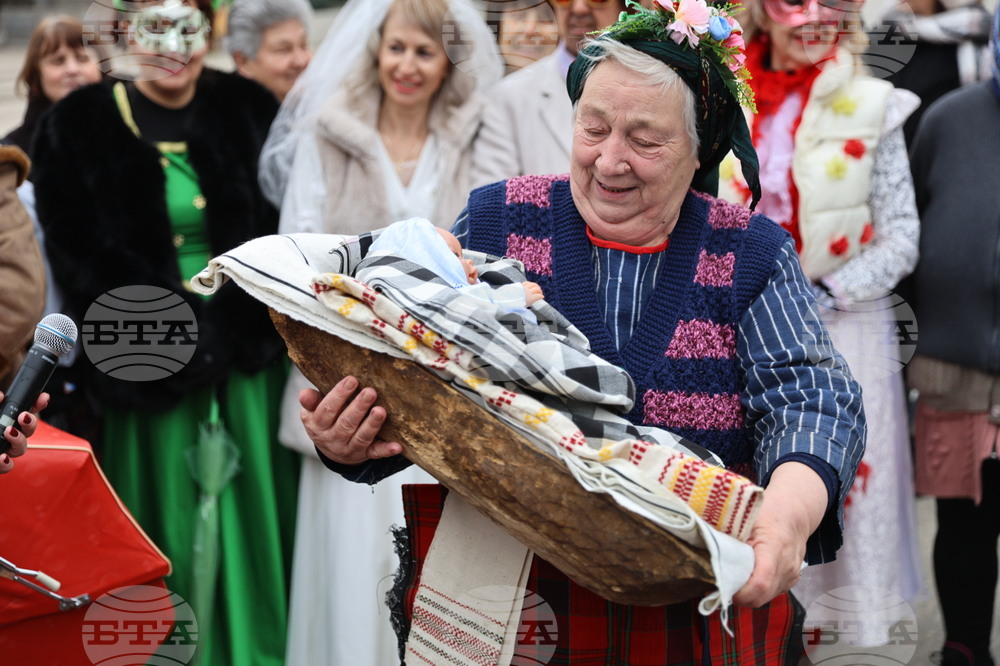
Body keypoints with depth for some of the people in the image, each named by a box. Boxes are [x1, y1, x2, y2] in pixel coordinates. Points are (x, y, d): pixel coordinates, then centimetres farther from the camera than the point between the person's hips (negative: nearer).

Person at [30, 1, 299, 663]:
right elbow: (78, 254, -6)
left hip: (249, 350, 2)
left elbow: (283, 223, 6)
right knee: (172, 516, 4)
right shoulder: (80, 126, -2)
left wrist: (243, 311, -10)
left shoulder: (246, 111, 5)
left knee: (258, 505, 6)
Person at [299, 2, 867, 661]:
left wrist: (792, 506, -32)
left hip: (702, 610, -1)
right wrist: (348, 441, -23)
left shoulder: (751, 254, 1)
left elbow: (812, 394, -10)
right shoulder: (495, 222, 2)